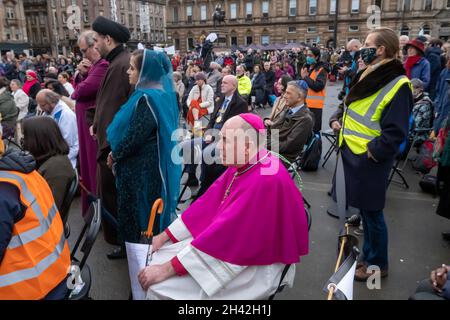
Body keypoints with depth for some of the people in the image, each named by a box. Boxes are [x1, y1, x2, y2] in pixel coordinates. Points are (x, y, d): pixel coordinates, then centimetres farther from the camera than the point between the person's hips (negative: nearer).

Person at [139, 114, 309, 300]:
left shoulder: (265, 181, -31)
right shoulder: (243, 163, -3)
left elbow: (226, 234, -30)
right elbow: (209, 203, 3)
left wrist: (168, 269, -24)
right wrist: (165, 236, 2)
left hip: (255, 265, -8)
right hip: (236, 243, 8)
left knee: (161, 288, -15)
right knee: (157, 258, 5)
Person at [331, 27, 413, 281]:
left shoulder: (398, 85, -16)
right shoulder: (369, 75, 10)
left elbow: (396, 130, -19)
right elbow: (350, 104, 23)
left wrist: (373, 151, -18)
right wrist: (338, 119, 6)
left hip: (369, 159, -8)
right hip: (351, 153, 8)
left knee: (371, 211, 4)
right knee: (363, 207, 19)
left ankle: (378, 263, 24)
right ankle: (370, 252, 37)